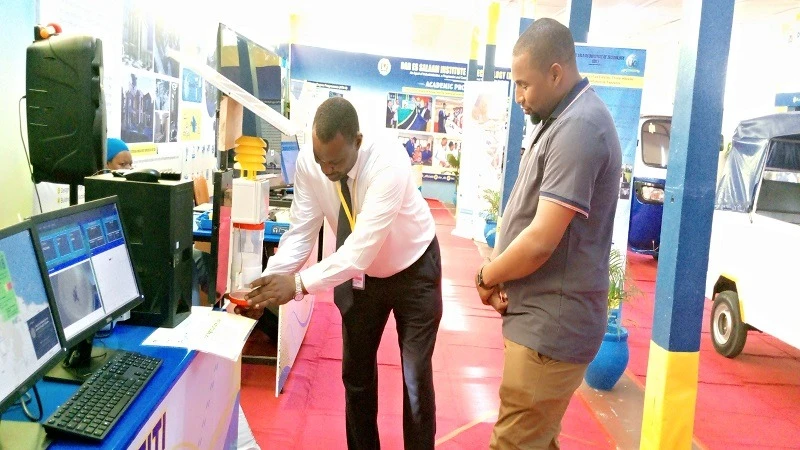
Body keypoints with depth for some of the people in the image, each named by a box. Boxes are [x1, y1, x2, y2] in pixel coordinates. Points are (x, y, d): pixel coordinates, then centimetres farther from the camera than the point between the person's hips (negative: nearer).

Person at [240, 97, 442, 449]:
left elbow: (363, 246, -40)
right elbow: (300, 233, -17)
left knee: (415, 376, 3)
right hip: (357, 273, 4)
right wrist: (268, 282, -32)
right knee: (356, 373, 14)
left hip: (413, 271, -4)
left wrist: (299, 283, -46)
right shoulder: (308, 163, -21)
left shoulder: (389, 162, -36)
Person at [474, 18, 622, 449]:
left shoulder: (578, 128, -20)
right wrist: (500, 276, 2)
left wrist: (487, 277, -7)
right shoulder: (561, 121, 13)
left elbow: (541, 240, -25)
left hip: (551, 326, -10)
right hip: (543, 320, 10)